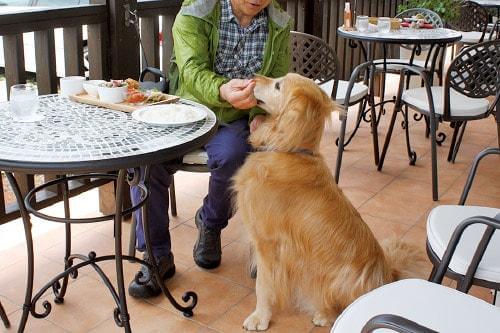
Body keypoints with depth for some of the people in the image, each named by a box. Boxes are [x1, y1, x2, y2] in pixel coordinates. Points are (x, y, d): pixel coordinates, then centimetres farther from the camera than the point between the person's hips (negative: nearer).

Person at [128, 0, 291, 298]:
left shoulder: (279, 25, 0)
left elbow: (280, 81, 3)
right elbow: (192, 71, -24)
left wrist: (261, 114, -17)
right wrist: (223, 91, -46)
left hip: (236, 118, 1)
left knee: (233, 156, -32)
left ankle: (211, 223, 2)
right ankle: (157, 256, -8)